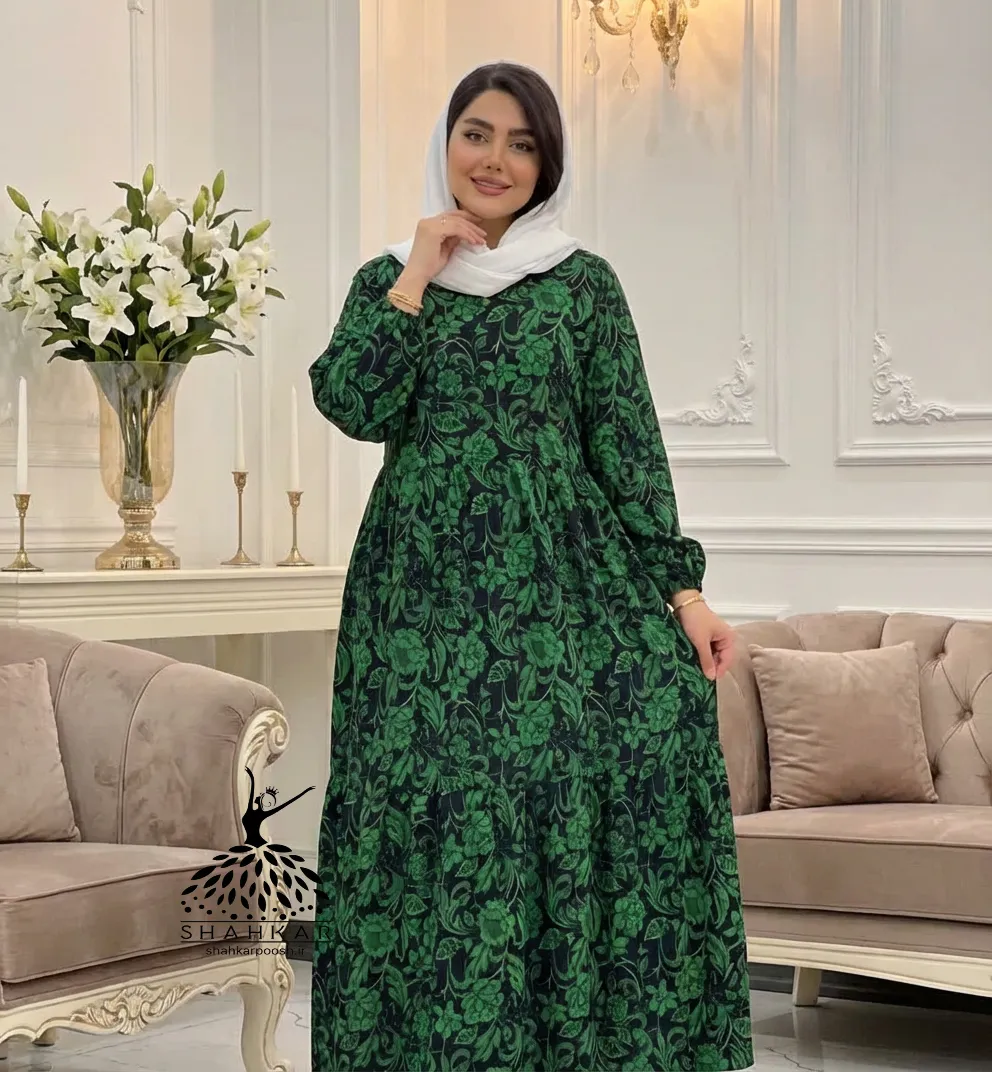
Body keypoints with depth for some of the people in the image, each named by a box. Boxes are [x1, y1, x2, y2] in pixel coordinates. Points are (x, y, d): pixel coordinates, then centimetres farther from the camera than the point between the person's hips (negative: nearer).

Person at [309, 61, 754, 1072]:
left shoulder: (584, 284, 9)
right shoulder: (387, 279, 12)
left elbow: (627, 444, 4)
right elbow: (355, 405, -5)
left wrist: (680, 587, -4)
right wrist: (418, 276, -3)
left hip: (562, 577, 0)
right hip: (426, 587, 1)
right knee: (435, 811, -8)